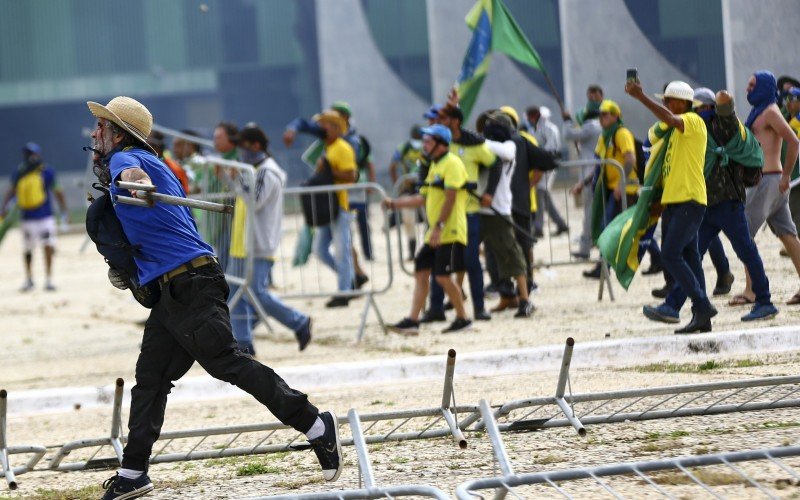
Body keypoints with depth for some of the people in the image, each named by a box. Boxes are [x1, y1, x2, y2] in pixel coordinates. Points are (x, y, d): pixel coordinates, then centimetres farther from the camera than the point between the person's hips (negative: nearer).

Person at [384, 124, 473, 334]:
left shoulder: (452, 164, -11)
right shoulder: (435, 165, 19)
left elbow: (450, 198, -20)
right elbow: (423, 198, 22)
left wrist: (439, 226, -25)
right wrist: (394, 204, 17)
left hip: (450, 232, -9)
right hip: (435, 233, 9)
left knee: (443, 276, -9)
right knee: (421, 272, 4)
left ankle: (463, 319, 3)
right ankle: (412, 321, 2)